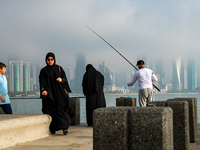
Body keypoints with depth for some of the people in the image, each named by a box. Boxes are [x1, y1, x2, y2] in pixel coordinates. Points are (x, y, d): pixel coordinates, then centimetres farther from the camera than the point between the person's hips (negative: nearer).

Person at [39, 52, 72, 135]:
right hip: (49, 93, 0)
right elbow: (42, 82, -5)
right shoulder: (43, 71, 6)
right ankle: (53, 129, 7)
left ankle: (64, 127, -14)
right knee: (51, 111, -1)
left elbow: (65, 78, 8)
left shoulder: (59, 68, 9)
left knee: (60, 109, -10)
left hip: (59, 92, 0)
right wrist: (43, 90, -23)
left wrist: (61, 80, -15)